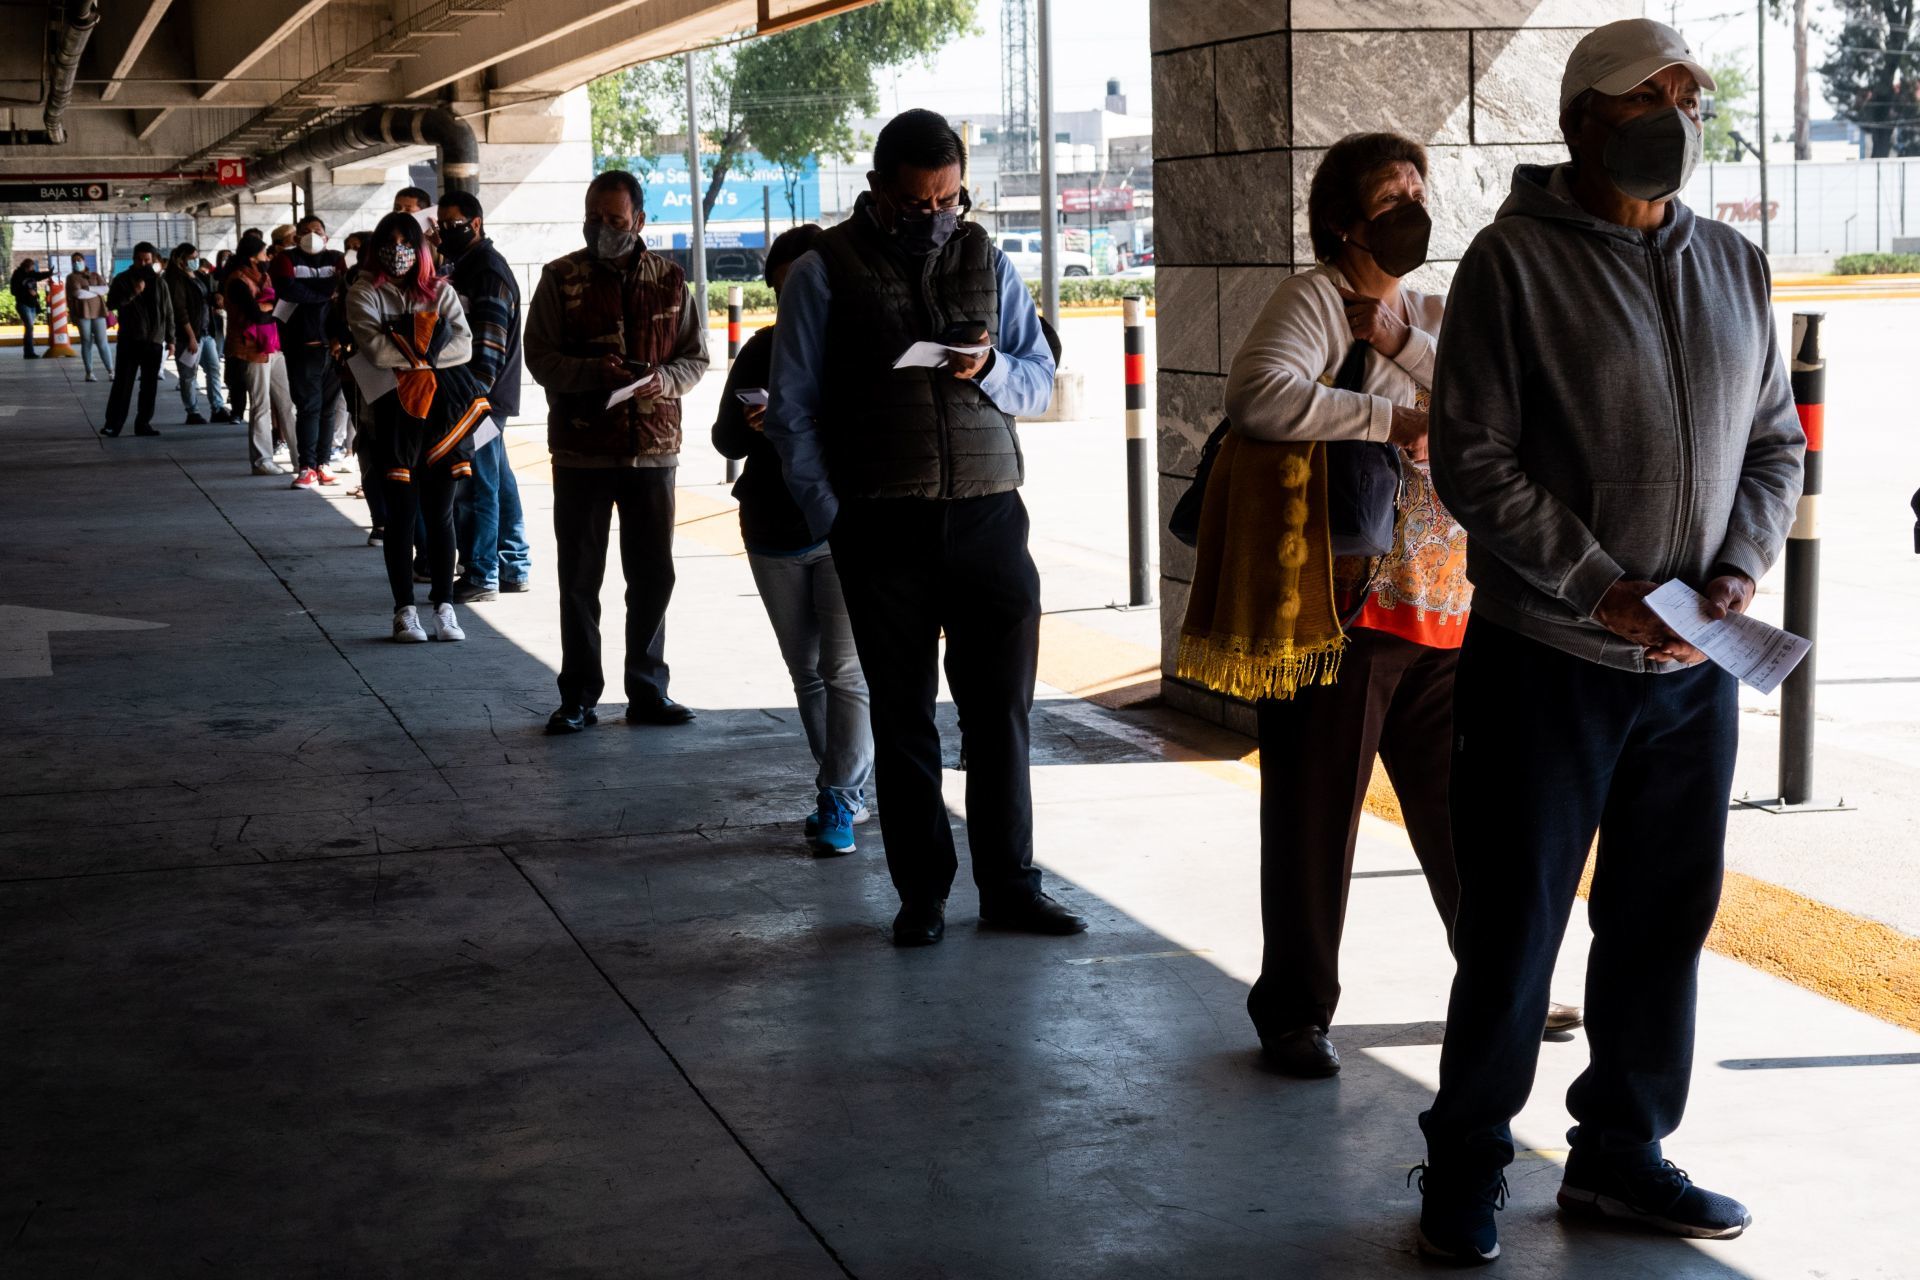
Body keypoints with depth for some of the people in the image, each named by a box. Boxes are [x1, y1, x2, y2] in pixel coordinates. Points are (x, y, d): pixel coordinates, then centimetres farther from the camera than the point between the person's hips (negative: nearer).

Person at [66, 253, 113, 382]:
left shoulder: (95, 275, 15)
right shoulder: (72, 277, 6)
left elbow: (105, 289, 0)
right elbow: (78, 293, -9)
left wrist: (89, 288, -9)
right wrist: (97, 292, 0)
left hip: (98, 312, 1)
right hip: (82, 313, -1)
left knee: (102, 342, -4)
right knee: (86, 343, -1)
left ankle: (111, 371, -1)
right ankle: (89, 373, 4)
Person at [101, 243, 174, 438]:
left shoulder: (159, 283, 9)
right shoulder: (122, 280, 2)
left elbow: (168, 313, 12)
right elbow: (112, 303, -8)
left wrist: (170, 339, 9)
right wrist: (132, 293, -21)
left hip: (154, 341, 3)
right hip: (130, 340, -3)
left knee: (150, 385, 4)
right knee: (122, 383, -7)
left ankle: (143, 423, 11)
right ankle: (112, 424, -6)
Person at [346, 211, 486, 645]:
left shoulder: (440, 291, 13)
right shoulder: (365, 293, 4)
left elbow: (463, 343, -1)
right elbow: (375, 348, -11)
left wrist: (421, 358, -12)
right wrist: (420, 361, -7)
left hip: (443, 412, 3)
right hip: (394, 413, -2)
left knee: (440, 513, 5)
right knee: (402, 514, 0)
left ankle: (444, 607, 10)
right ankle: (405, 611, 6)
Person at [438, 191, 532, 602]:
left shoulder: (488, 271, -12)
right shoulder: (464, 267, 19)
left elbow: (490, 342, -21)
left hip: (480, 399, -10)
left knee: (476, 488, -7)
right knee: (499, 484, 13)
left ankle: (481, 576, -4)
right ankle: (513, 568, 20)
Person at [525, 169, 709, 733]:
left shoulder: (668, 280, 6)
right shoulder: (561, 279, 1)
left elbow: (696, 358, 8)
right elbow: (540, 358, -3)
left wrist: (661, 380, -13)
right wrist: (594, 372, -20)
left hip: (653, 448, 2)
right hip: (580, 450, -2)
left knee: (652, 575, 8)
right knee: (579, 577, 5)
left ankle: (648, 691, 20)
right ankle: (578, 697, 13)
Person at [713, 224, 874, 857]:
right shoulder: (762, 350, 8)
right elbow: (725, 439, 7)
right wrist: (753, 425, -16)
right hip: (775, 536, 4)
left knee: (845, 669, -11)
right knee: (807, 672, 10)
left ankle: (839, 800, -6)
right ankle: (845, 791, 21)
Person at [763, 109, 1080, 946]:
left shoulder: (988, 263, 12)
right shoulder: (825, 272, 2)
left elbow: (1040, 378, 14)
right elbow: (791, 407, 2)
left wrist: (990, 369, -9)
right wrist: (830, 518, -6)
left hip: (988, 518, 2)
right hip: (884, 529, -2)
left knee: (1002, 708, 3)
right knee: (903, 718, 5)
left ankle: (1009, 885, 14)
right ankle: (921, 894, 14)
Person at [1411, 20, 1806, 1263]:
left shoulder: (1736, 266, 9)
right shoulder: (1517, 261, -8)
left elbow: (1776, 440, 14)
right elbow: (1475, 460, -12)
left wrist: (1741, 566, -4)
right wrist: (1600, 590, -16)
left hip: (1695, 667, 5)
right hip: (1545, 659, -5)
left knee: (1666, 920, 13)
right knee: (1513, 927, 3)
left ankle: (1622, 1149, 29)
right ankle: (1467, 1164, 19)